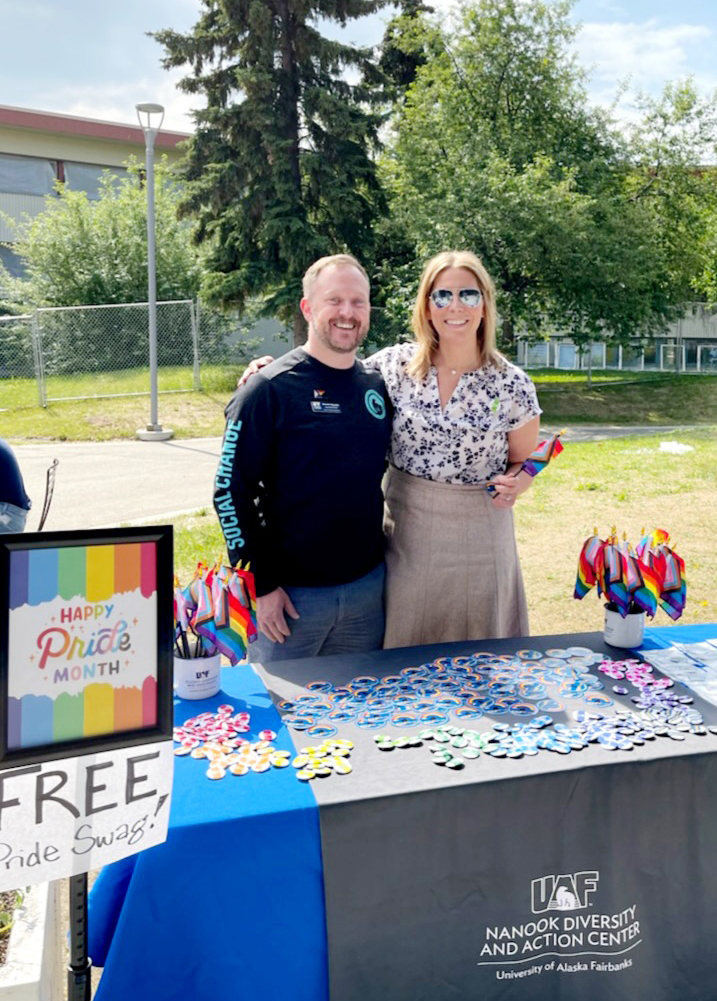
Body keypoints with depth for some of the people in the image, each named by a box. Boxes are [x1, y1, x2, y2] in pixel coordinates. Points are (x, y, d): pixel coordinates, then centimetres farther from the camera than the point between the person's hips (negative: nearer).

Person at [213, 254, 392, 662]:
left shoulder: (378, 386, 4)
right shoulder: (271, 389, -11)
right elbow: (230, 491, -12)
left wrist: (386, 547, 10)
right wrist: (262, 583, -13)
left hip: (368, 587, 5)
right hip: (292, 593, -5)